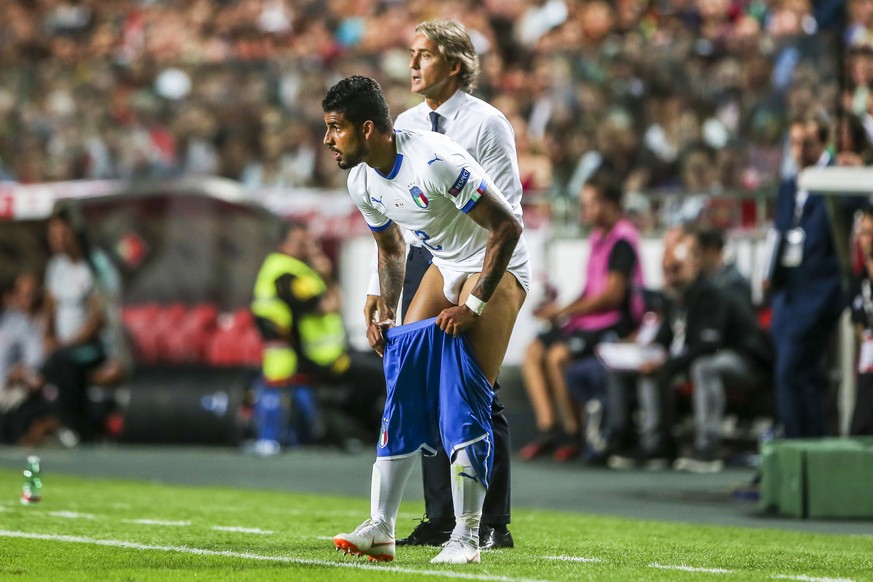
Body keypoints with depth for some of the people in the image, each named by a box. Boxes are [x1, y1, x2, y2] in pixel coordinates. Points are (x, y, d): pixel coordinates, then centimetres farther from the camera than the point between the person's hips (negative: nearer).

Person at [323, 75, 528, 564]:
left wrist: (474, 305, -23)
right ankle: (381, 529, -3)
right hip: (446, 264, 8)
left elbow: (507, 227, -24)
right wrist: (386, 314, 0)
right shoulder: (363, 182, -3)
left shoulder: (436, 161, -29)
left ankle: (467, 534, -6)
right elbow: (391, 249, 15)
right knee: (404, 381, -4)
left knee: (465, 398, -16)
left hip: (497, 266, -8)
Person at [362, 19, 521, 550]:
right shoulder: (405, 126, 12)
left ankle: (493, 525, 0)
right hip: (418, 262, 6)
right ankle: (441, 521, 11)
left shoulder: (487, 124, -6)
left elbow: (507, 212, -8)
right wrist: (379, 283, 12)